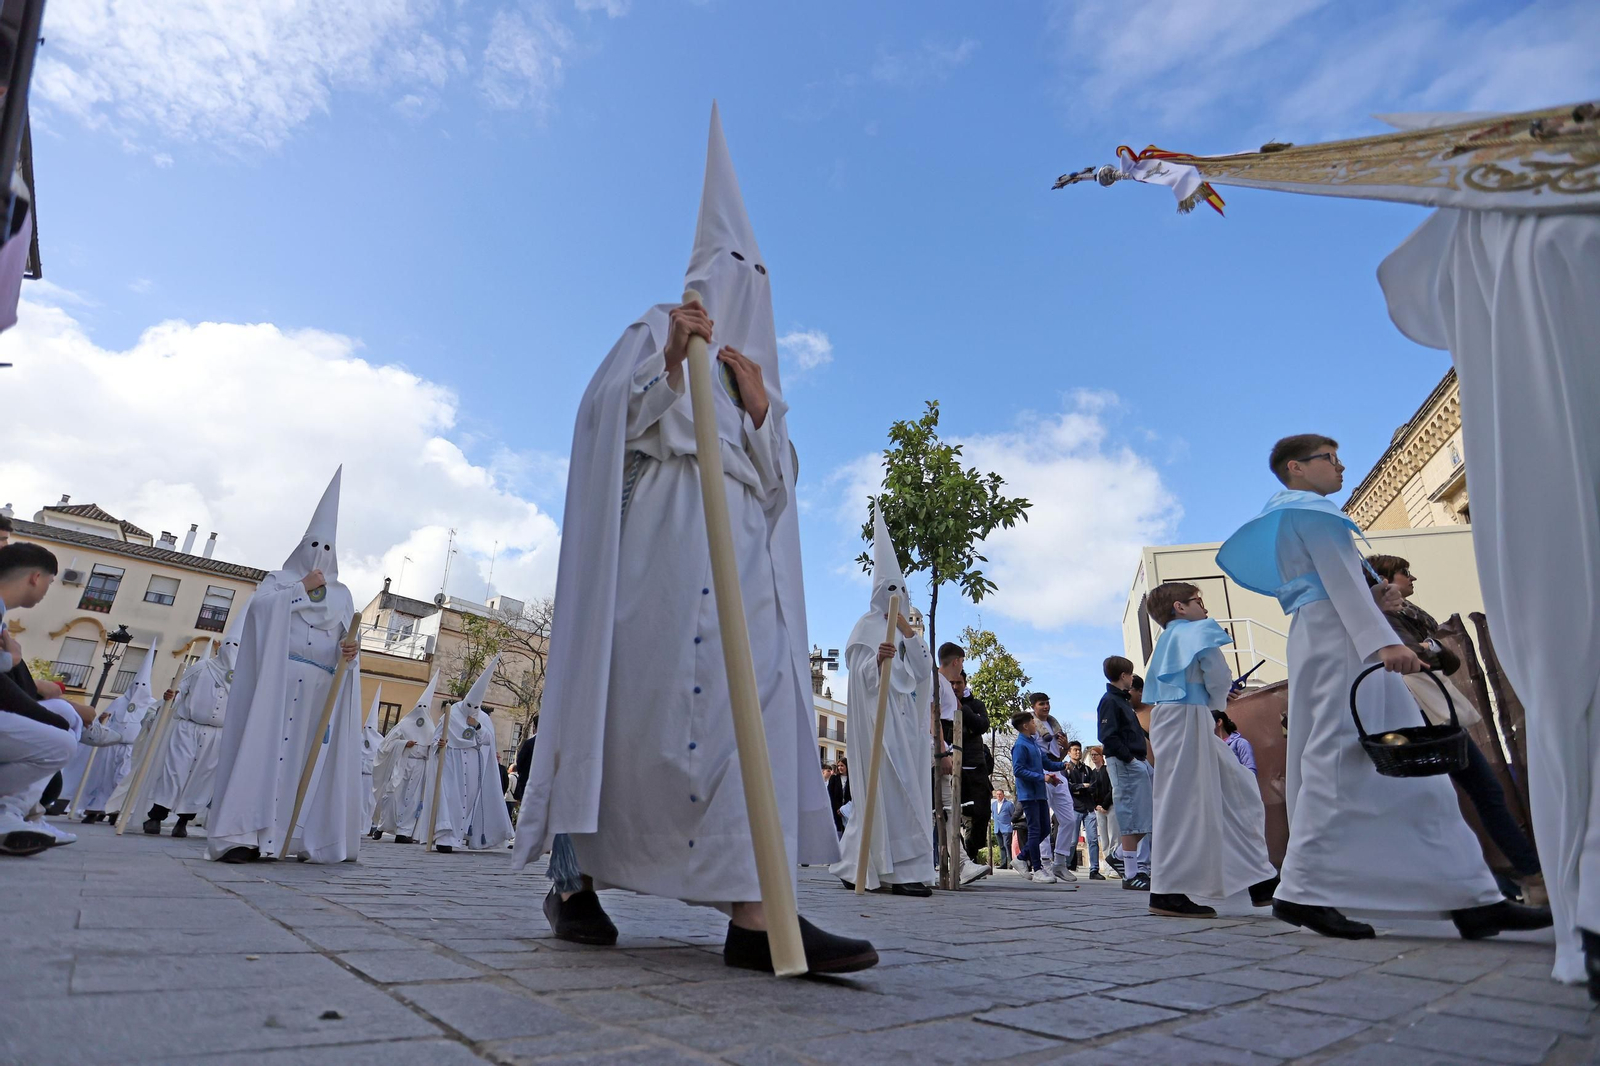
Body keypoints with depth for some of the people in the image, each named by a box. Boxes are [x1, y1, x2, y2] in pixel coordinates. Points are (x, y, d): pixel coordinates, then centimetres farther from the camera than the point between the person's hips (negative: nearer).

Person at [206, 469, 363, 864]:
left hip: (322, 690, 3)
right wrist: (302, 587, -5)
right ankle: (241, 836, -15)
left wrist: (350, 649, -11)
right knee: (265, 750, -12)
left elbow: (347, 638, 11)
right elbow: (259, 605, -7)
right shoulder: (280, 579, 14)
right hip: (279, 682, -3)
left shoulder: (342, 594, 21)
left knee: (309, 758, 1)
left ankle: (305, 838, 2)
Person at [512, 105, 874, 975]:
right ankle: (573, 879, 2)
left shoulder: (755, 370, 30)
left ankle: (754, 912, -8)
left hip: (740, 550, 6)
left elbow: (775, 481, 19)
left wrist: (761, 409, 2)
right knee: (637, 699, -11)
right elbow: (607, 414, -2)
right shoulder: (656, 329, 15)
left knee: (755, 697, -9)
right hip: (664, 537, -5)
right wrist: (669, 364, -18)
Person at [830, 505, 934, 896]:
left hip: (905, 717, 8)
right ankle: (901, 871, -11)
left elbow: (924, 672, 10)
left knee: (883, 793, 9)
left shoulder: (905, 631, 22)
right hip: (879, 717, -8)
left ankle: (856, 868, 17)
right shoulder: (868, 627, -1)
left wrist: (910, 634, -2)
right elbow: (859, 673, -13)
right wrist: (878, 660, -34)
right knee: (892, 788, -13)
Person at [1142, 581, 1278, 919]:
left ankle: (1260, 880, 16)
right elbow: (1219, 675, -10)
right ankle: (1167, 892, -8)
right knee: (1183, 802, -10)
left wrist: (1210, 710, 13)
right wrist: (1217, 702, 10)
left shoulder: (1168, 640, 23)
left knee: (1238, 792, 13)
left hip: (1187, 721, 10)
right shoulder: (1197, 631, -2)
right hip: (1187, 717, -10)